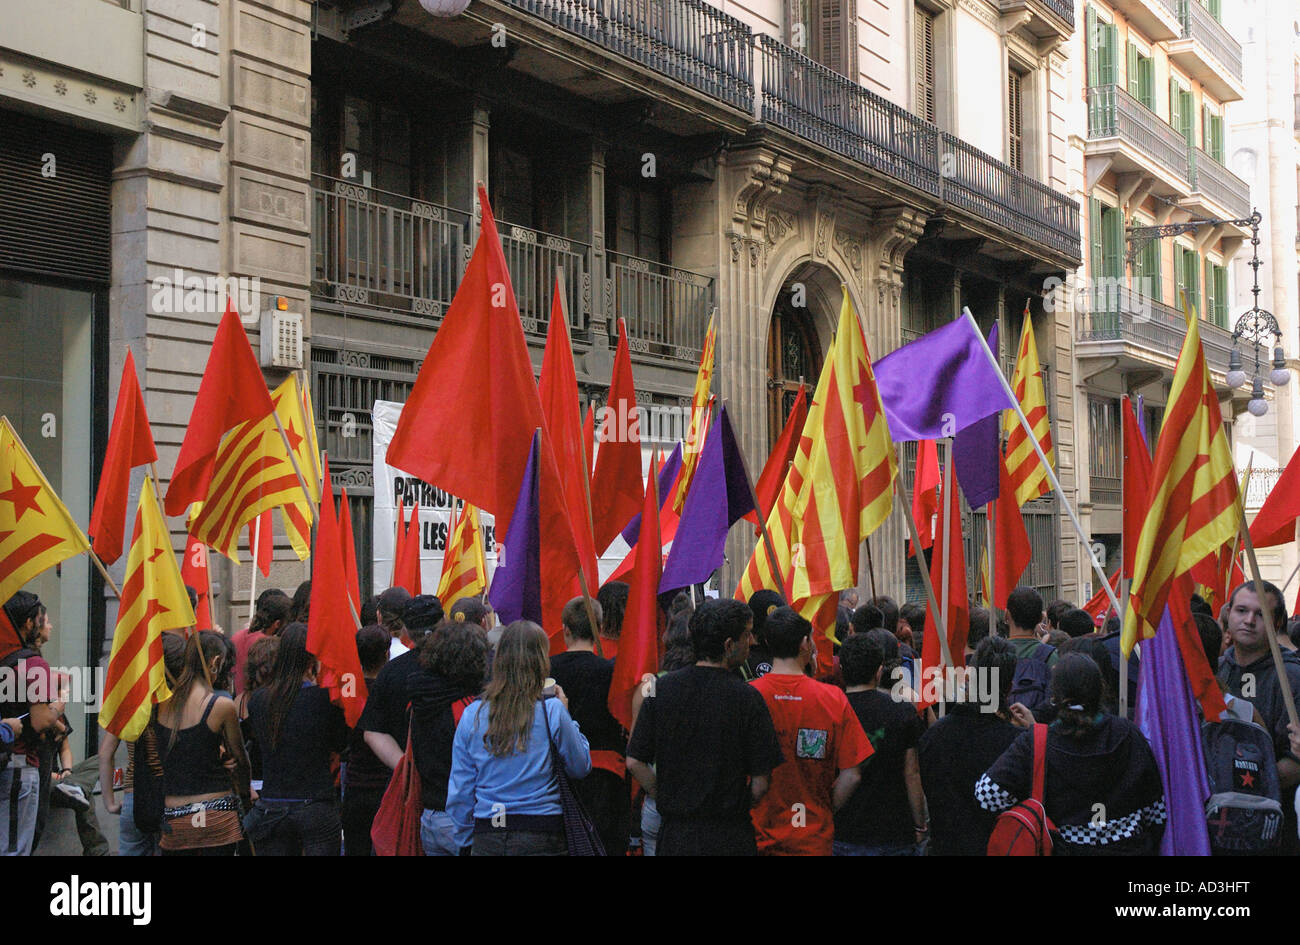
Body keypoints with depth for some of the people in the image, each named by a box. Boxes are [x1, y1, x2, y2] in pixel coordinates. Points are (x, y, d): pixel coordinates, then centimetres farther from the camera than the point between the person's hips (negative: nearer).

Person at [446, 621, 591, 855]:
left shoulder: (472, 715, 0)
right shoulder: (552, 712, -10)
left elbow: (460, 789, 5)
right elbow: (580, 768, 3)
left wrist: (465, 836, 17)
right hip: (541, 837, -3)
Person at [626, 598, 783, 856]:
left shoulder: (662, 688, -2)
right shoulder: (747, 698, -11)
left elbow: (634, 762, 0)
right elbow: (761, 782, -10)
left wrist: (667, 798, 12)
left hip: (674, 833, 3)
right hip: (730, 835, -3)